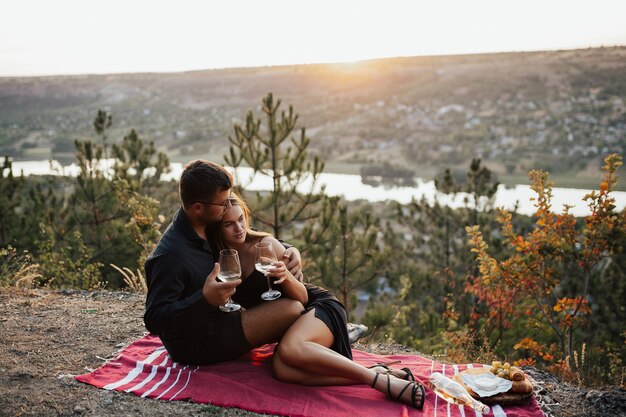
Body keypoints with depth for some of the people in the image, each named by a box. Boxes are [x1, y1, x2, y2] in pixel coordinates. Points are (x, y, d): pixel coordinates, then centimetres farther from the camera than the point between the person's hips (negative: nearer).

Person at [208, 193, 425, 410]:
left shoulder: (265, 244, -8)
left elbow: (302, 297, -8)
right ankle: (374, 373, -28)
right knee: (283, 370, -33)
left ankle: (381, 379, -31)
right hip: (291, 325, 4)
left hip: (320, 305, -4)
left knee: (290, 349, -40)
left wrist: (286, 276, -28)